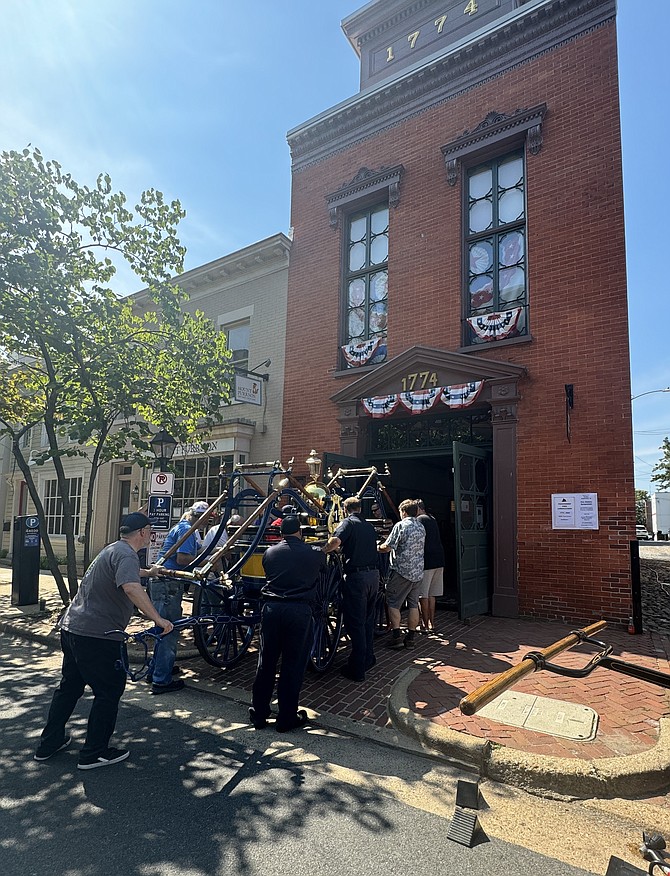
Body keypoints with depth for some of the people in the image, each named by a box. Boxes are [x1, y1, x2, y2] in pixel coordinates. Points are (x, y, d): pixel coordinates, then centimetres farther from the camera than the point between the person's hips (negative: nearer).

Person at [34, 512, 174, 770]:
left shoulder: (113, 549, 15)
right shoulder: (126, 554, -18)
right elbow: (131, 587, -37)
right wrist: (157, 619, -33)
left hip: (71, 628, 10)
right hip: (97, 636, -10)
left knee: (69, 686, 24)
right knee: (108, 692, 6)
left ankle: (49, 744, 36)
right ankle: (94, 753, 16)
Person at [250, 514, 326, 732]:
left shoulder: (270, 552, 8)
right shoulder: (315, 553, 2)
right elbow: (324, 563, 23)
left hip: (271, 608, 3)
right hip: (299, 611, -2)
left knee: (266, 662, 14)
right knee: (293, 665, 8)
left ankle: (258, 714, 27)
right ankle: (286, 718, 19)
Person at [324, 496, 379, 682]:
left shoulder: (348, 522, -5)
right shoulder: (369, 526, 16)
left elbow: (335, 541, -23)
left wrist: (321, 552, -7)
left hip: (356, 576, -7)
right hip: (374, 574, 7)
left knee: (355, 623, 0)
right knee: (368, 619, 21)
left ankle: (357, 670, 6)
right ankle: (368, 658, 32)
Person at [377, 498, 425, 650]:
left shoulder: (401, 525, -11)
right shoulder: (421, 528, 11)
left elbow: (387, 547, -13)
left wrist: (377, 548, 6)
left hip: (402, 571, -7)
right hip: (418, 572, 7)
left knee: (393, 603, 2)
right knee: (413, 605, 10)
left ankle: (396, 637, -1)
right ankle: (410, 638, 13)